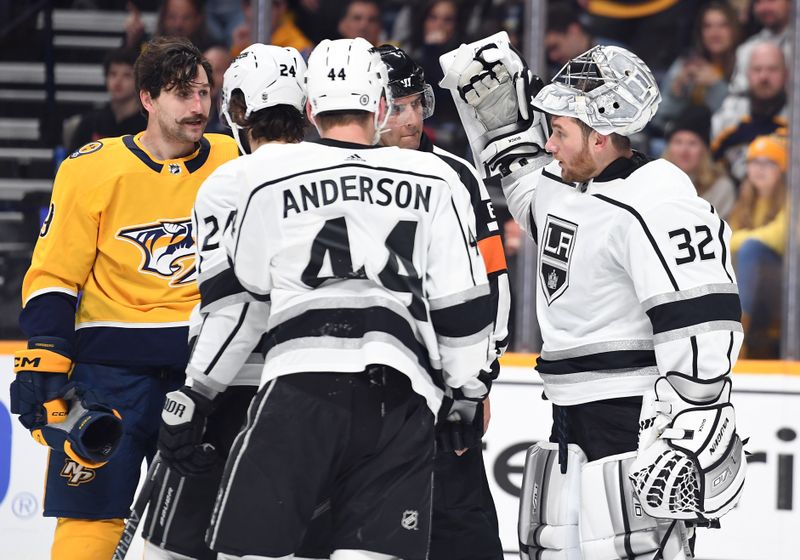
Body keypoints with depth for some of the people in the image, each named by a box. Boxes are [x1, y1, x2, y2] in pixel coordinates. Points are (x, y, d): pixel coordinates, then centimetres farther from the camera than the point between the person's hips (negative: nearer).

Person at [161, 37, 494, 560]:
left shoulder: (263, 175, 8)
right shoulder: (434, 180, 11)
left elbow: (236, 295, 11)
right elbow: (462, 303, 11)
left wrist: (197, 390, 20)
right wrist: (467, 392, 23)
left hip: (301, 384, -2)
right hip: (400, 397, 2)